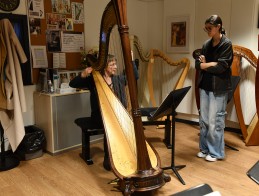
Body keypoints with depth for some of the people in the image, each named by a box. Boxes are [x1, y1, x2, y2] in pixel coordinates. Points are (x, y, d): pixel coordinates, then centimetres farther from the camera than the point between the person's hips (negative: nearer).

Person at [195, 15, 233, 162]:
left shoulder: (226, 44, -7)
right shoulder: (206, 44, 11)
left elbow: (221, 67, -15)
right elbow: (197, 64, 6)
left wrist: (205, 64, -5)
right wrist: (211, 64, -11)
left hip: (218, 88, -6)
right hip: (205, 86, 6)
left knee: (215, 121, -1)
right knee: (204, 119, 10)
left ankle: (216, 152, 12)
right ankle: (205, 148, 23)